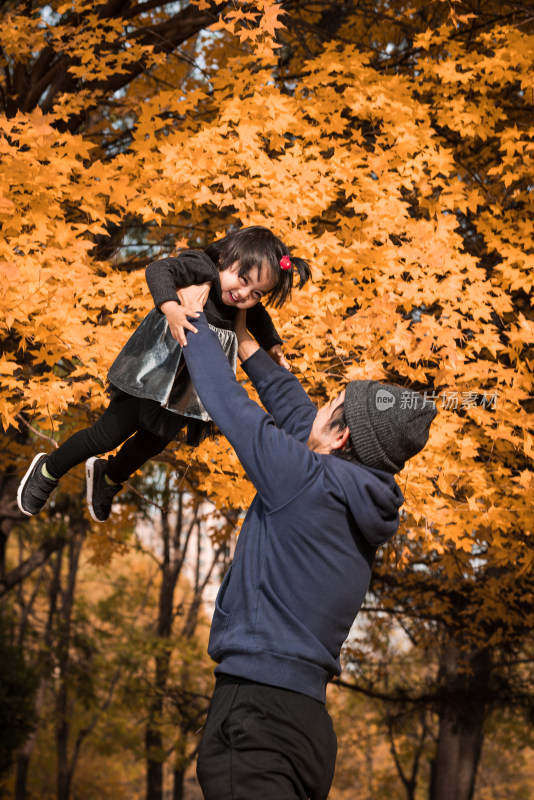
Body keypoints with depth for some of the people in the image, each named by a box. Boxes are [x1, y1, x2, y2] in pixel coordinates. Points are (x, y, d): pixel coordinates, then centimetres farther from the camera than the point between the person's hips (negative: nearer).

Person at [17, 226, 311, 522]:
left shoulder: (246, 304, -4)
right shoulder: (202, 268, -24)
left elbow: (258, 318, 18)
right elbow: (158, 270, -35)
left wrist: (273, 346, 7)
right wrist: (170, 307, -48)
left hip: (183, 391, 7)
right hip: (151, 373, -7)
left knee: (153, 443, 22)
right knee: (109, 434, 1)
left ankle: (108, 476, 53)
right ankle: (48, 471, 27)